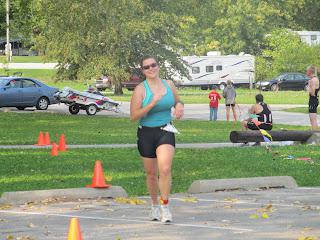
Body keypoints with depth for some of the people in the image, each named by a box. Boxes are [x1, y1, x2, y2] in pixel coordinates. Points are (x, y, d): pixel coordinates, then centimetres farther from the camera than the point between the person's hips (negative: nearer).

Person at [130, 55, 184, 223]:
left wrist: (179, 106, -3)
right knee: (151, 173, 11)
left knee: (165, 169, -19)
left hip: (165, 131, 1)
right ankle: (155, 206, 33)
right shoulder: (140, 89, -9)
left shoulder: (169, 84, 3)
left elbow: (178, 101, 22)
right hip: (147, 133, -1)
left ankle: (165, 207, -9)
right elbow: (133, 116, -14)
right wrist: (152, 104, -24)